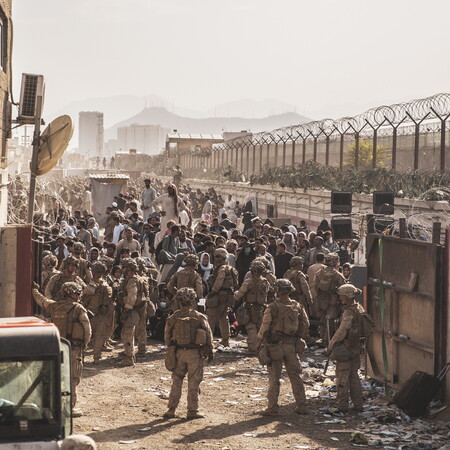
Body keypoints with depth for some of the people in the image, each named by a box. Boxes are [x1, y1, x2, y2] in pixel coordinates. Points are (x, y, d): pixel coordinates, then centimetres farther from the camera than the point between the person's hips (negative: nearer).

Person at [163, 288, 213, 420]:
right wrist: (210, 352, 11)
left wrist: (171, 350, 21)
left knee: (176, 382, 12)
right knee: (193, 383, 6)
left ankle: (171, 410, 12)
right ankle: (192, 411, 11)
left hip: (178, 353, 3)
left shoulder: (173, 318, -1)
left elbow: (167, 336, 7)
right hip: (195, 353, -2)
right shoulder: (200, 317, -9)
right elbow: (209, 336, -2)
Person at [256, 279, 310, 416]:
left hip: (275, 346, -4)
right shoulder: (298, 306, 2)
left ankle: (272, 408, 7)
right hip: (292, 346, 4)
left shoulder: (273, 307, -13)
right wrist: (300, 339, 20)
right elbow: (306, 324, 7)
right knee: (295, 376, 13)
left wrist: (259, 342, 2)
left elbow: (265, 327, -12)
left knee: (274, 378, 3)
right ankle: (301, 406, 16)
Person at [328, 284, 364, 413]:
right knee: (354, 376, 17)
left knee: (342, 377, 2)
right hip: (356, 349, 8)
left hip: (346, 348, -8)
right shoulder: (360, 309, 6)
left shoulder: (349, 313, -21)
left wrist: (330, 345, -10)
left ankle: (343, 406, 7)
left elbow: (341, 332, -21)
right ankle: (358, 405, 20)